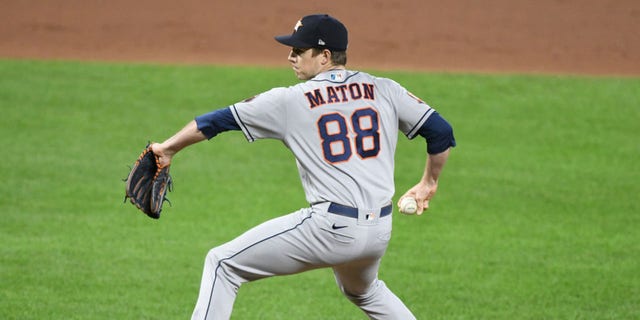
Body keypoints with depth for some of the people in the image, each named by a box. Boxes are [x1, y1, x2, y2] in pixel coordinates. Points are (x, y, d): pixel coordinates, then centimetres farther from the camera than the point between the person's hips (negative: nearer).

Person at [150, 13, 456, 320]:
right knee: (363, 291, 38)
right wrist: (428, 184, 23)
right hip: (380, 231, 6)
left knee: (223, 263, 5)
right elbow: (441, 132, 8)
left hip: (331, 227, -6)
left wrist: (168, 148, 19)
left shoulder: (290, 100, 0)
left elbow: (221, 119, 7)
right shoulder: (384, 90, 8)